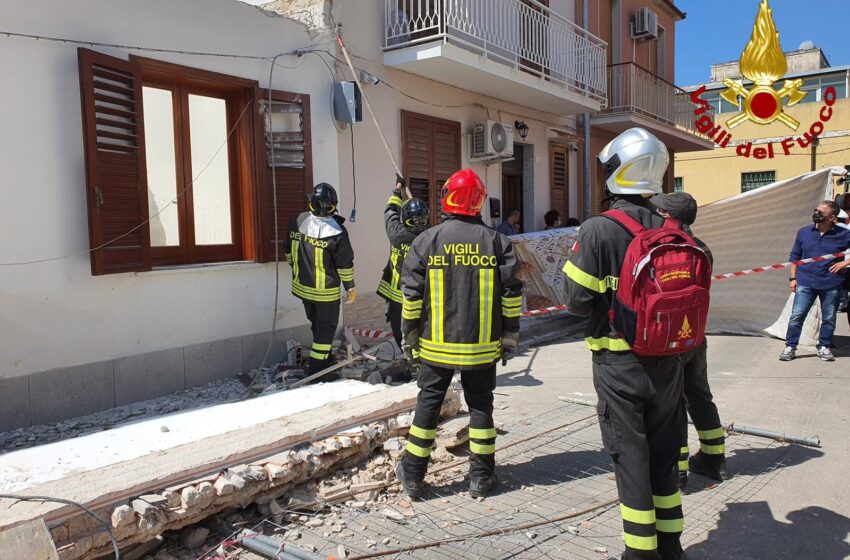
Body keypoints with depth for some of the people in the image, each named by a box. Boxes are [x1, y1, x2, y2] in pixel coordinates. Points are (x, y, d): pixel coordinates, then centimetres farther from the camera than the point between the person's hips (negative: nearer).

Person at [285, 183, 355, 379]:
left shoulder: (297, 222, -6)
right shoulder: (337, 232, -20)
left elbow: (289, 252, 7)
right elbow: (345, 263, -14)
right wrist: (350, 287, -1)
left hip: (302, 286, 5)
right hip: (326, 291, -5)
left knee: (317, 324, 22)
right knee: (326, 327, 8)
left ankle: (325, 357, 40)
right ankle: (317, 369, 9)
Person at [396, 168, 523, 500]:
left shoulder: (426, 240, -5)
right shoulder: (497, 241, -2)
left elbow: (412, 295, -4)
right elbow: (512, 293, -2)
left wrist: (410, 338, 6)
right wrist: (509, 338, 7)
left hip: (437, 345, 0)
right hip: (483, 346, 1)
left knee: (428, 404, 11)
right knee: (480, 405, 12)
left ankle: (412, 475, 21)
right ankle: (481, 477, 20)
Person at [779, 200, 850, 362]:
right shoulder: (804, 232, 2)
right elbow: (795, 256, 8)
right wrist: (793, 278, 4)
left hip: (831, 284, 0)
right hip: (805, 283, 1)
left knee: (829, 318, 10)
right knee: (796, 316, -3)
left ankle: (824, 347, 26)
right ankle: (790, 347, 5)